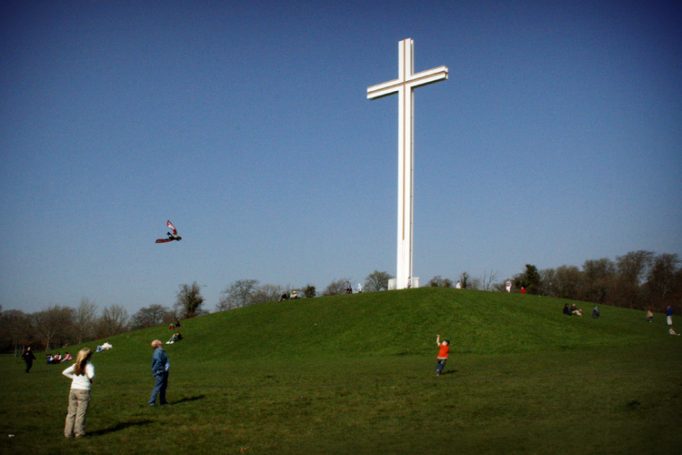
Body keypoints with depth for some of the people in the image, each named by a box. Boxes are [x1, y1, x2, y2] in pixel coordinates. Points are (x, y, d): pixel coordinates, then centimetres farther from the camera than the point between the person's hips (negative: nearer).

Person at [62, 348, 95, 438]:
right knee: (81, 413, 3)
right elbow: (91, 375, -25)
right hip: (84, 391, -5)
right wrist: (91, 380, -3)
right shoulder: (89, 365, -9)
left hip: (73, 390, 5)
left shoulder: (75, 365, 7)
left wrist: (74, 378, 11)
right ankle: (79, 432, 6)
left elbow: (64, 372, 8)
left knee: (71, 412, 11)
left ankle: (68, 432, 14)